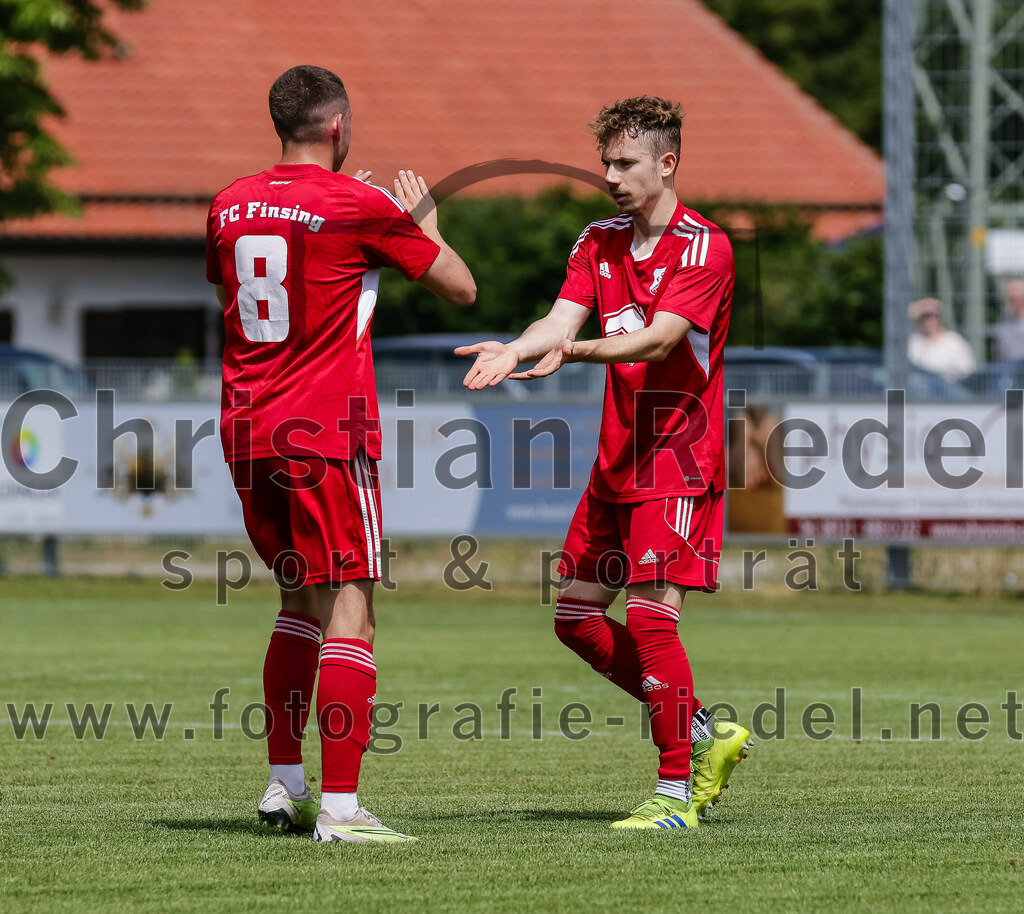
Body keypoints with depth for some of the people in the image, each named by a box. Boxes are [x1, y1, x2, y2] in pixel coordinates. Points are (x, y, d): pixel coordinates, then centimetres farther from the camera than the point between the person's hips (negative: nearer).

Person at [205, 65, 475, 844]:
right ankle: (339, 805, -14)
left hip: (247, 429, 6)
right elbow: (462, 288, 1)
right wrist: (424, 221, 20)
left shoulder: (229, 207, 8)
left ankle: (284, 780, 22)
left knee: (302, 599, 21)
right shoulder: (360, 206, -8)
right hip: (328, 432, -6)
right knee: (349, 606, -6)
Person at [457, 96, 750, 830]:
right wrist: (513, 351, -22)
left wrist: (580, 352, -41)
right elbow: (563, 318, -1)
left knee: (650, 614, -15)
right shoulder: (600, 242, 11)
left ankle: (675, 794, -8)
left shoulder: (706, 248, -12)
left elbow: (661, 338, -24)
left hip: (678, 460, -8)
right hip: (617, 462, 8)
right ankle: (704, 734, 19)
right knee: (577, 616, 7)